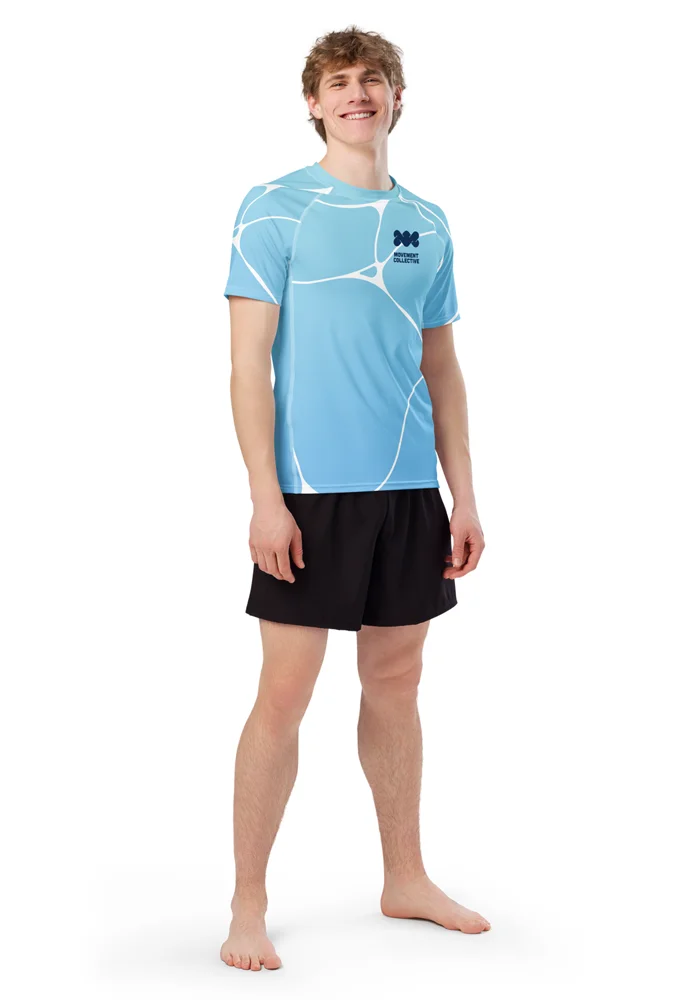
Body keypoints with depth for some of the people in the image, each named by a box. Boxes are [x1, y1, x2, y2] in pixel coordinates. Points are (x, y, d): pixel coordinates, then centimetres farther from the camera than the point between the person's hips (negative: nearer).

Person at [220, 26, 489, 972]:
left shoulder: (427, 222, 12)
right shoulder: (276, 208, -3)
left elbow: (442, 369, 14)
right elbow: (249, 361, -8)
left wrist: (463, 495, 9)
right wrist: (265, 495, -14)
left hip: (410, 489, 5)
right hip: (313, 490, -5)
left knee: (396, 682, 14)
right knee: (285, 695, -2)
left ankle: (406, 878, 28)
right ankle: (249, 905, 11)